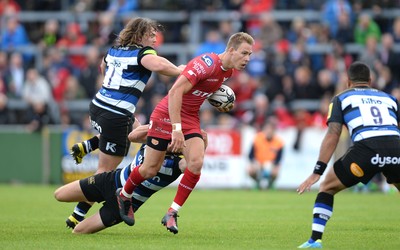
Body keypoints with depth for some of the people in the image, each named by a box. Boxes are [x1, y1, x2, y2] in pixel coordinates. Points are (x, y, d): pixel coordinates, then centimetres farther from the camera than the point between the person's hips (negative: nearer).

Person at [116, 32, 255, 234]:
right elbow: (175, 92, -32)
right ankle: (124, 196, 33)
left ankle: (172, 214, -5)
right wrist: (177, 129, -36)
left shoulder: (228, 70, 2)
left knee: (196, 163, -16)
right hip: (167, 116, -7)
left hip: (190, 119, 7)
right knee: (150, 169, 2)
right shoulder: (206, 63, -26)